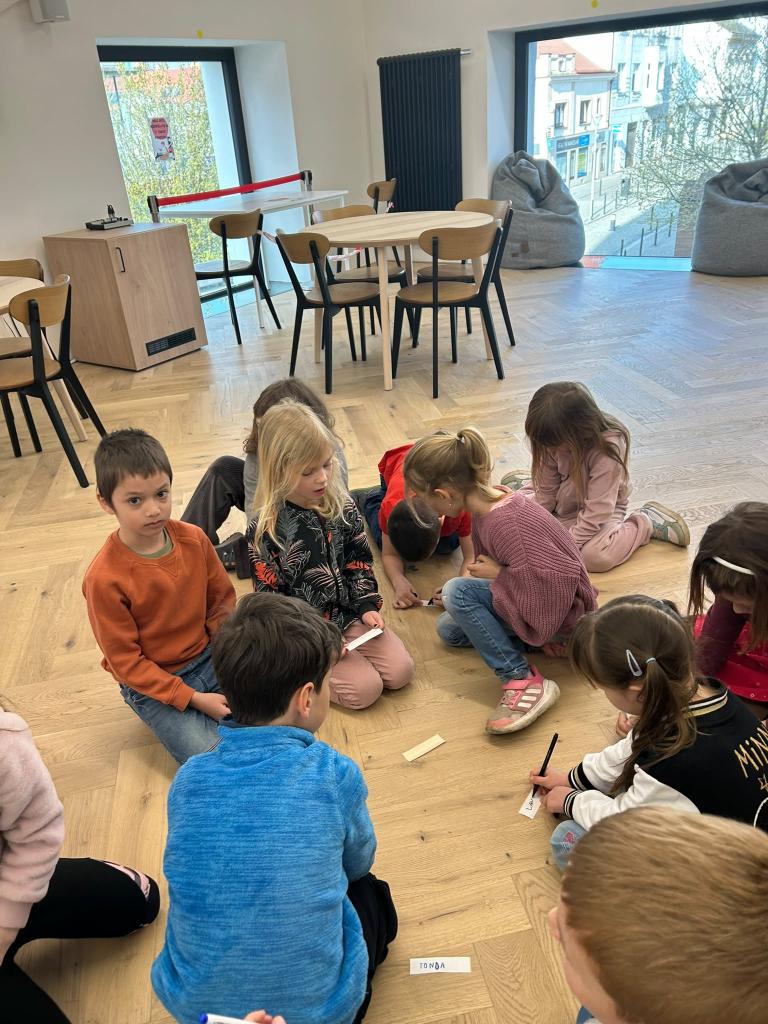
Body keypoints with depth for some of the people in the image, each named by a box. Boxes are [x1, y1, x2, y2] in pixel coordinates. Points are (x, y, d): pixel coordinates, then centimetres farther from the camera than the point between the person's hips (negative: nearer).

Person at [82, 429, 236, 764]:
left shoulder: (194, 539, -10)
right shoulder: (104, 578, -23)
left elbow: (223, 600, 4)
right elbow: (125, 661, -15)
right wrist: (193, 698, -18)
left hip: (210, 656, 4)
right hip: (152, 684, -4)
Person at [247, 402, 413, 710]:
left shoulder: (342, 505, -4)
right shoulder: (266, 529, -19)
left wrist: (367, 605, -4)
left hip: (348, 612, 6)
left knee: (400, 671, -3)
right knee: (365, 688, -15)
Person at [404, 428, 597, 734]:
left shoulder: (505, 523, -33)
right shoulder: (489, 505, -4)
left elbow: (557, 577, -34)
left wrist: (497, 574, -23)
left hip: (562, 613, -10)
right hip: (533, 599, 10)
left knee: (457, 591, -24)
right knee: (449, 629, 12)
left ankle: (523, 680, -17)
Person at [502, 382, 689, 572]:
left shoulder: (608, 449, -33)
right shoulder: (555, 441, -18)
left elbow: (596, 512, -31)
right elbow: (546, 493, -7)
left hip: (600, 511, -5)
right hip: (561, 503, 5)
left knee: (595, 557, -34)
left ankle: (645, 522, -6)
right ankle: (526, 485, 28)